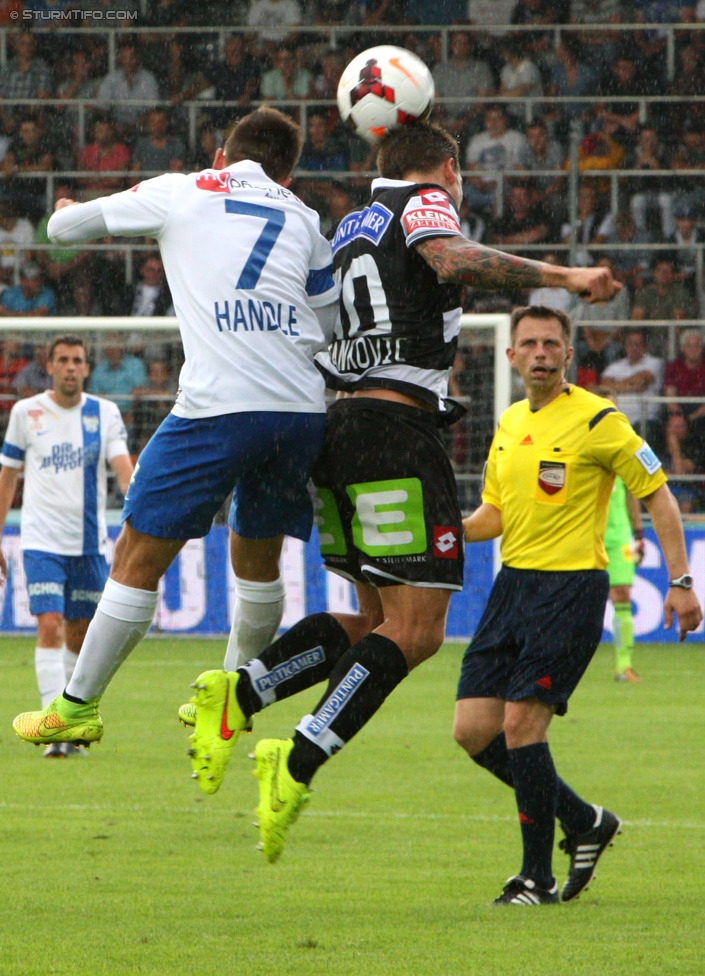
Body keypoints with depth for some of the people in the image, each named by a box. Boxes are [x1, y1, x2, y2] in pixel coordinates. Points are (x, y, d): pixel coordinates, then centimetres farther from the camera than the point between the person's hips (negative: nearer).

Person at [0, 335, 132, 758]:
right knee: (51, 626, -15)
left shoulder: (105, 414, 5)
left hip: (90, 542, 2)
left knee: (80, 634, 8)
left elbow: (122, 464, -8)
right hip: (43, 540, -2)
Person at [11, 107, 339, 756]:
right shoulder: (304, 221, 19)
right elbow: (331, 328, 22)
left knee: (139, 557, 3)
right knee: (257, 555, 24)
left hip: (219, 405, -4)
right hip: (303, 409, 4)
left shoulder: (180, 192, 12)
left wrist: (66, 211, 45)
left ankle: (77, 708, 7)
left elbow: (64, 228, 23)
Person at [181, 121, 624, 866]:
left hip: (340, 423, 9)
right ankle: (298, 763, -20)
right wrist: (564, 277, -20)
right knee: (415, 632, -8)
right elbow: (455, 260, -21)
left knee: (377, 621, 15)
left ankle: (237, 694, -3)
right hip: (400, 426, -9)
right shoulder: (425, 202, 1)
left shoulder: (350, 228, 23)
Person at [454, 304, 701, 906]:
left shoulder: (597, 421, -8)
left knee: (521, 721, -16)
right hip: (513, 581, 7)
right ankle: (584, 822, 19)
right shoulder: (509, 424, 13)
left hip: (572, 584, -7)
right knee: (474, 730, 1)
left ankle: (538, 878, -4)